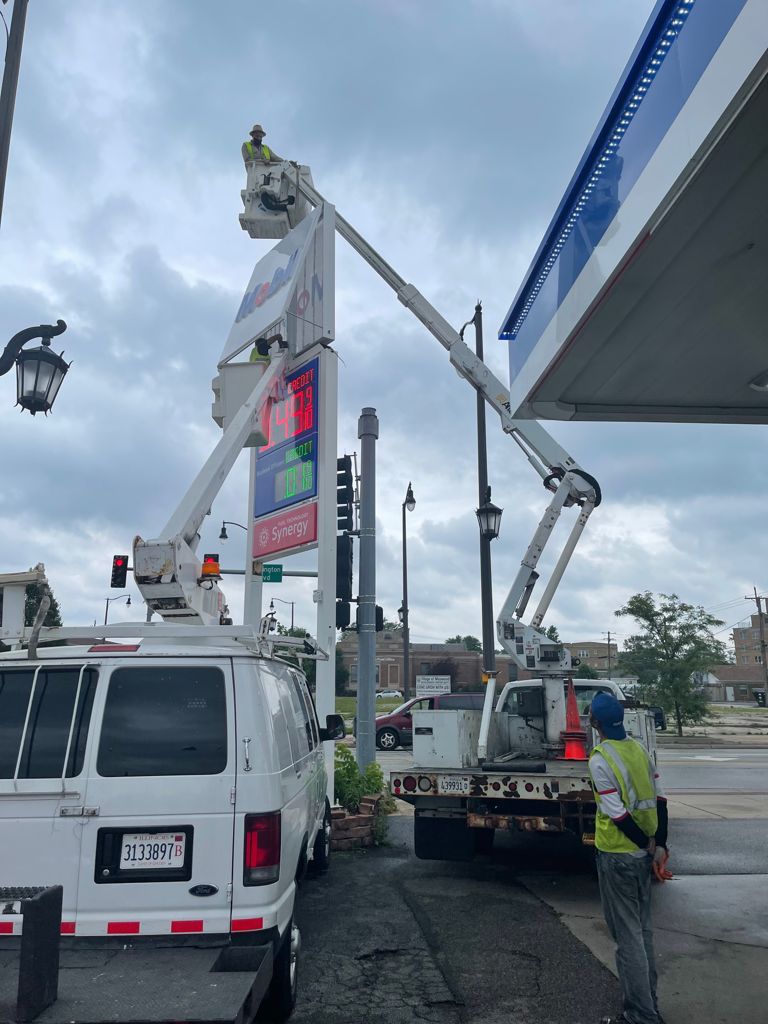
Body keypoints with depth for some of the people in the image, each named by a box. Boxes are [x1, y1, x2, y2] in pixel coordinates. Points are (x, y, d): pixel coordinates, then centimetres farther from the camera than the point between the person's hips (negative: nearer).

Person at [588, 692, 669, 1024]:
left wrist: (648, 844, -8)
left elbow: (617, 813, -20)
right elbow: (659, 798, 4)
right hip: (644, 854, 7)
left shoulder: (600, 759, -18)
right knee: (643, 929, 19)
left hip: (618, 856, -7)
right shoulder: (638, 748, 3)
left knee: (627, 936, 3)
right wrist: (658, 844, 5)